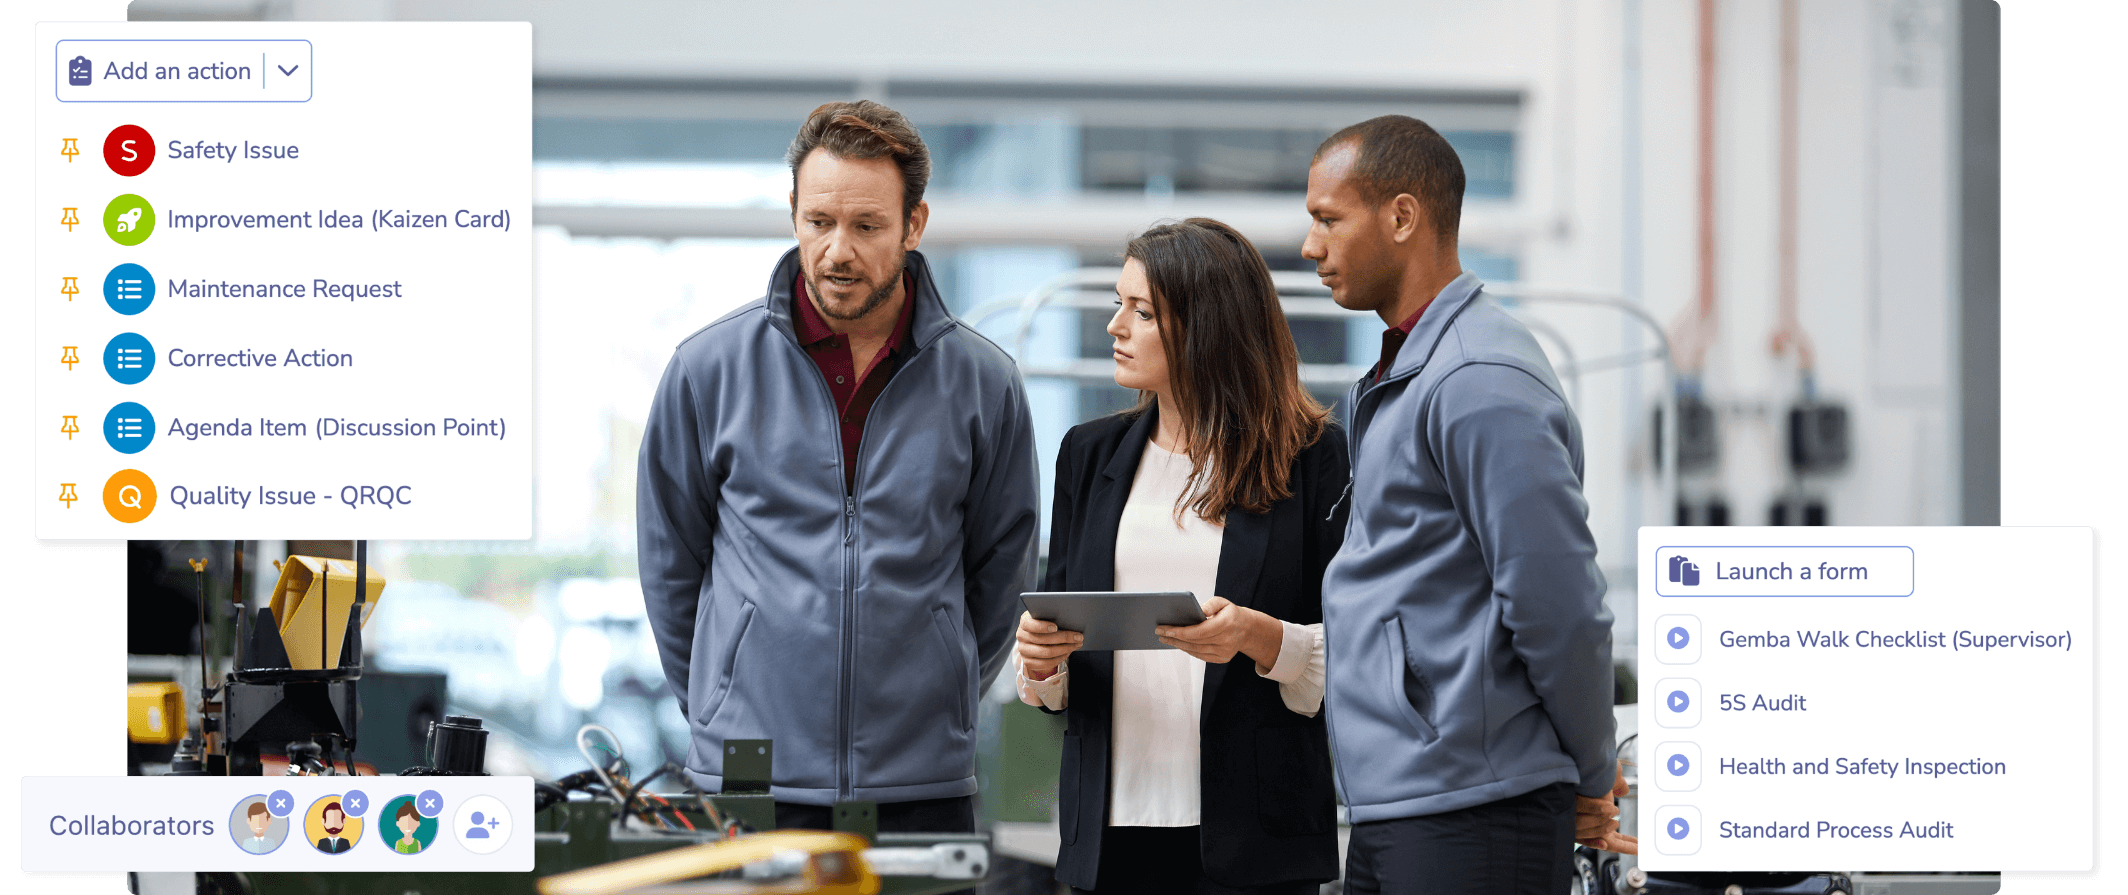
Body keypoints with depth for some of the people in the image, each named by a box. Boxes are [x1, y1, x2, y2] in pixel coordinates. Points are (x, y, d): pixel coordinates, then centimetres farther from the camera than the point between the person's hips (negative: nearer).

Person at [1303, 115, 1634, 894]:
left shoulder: (1481, 382, -15)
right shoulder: (1397, 379, 18)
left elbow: (1560, 608, -17)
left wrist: (1589, 780, -6)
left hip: (1471, 818, -9)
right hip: (1387, 810, 9)